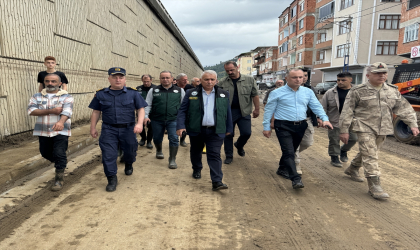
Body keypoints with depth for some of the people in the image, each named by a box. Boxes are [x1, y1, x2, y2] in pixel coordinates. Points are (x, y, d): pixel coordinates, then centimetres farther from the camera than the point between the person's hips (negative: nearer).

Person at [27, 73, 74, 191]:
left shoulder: (67, 97, -3)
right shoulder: (37, 96, 7)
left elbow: (67, 111, -21)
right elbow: (31, 111, -8)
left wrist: (61, 122, -42)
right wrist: (51, 111, -20)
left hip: (60, 131, -4)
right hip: (43, 131, 4)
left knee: (59, 154, -11)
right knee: (46, 153, 15)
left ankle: (59, 179, 6)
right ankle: (60, 164, 44)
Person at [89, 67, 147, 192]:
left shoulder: (133, 93, 0)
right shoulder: (101, 94, 5)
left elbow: (140, 109, -1)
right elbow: (96, 112, 10)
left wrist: (139, 123, -15)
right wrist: (93, 127, 8)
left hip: (128, 129, 0)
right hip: (109, 130, 0)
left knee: (130, 151, 15)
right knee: (108, 155, -3)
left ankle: (128, 165, 48)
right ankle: (112, 179, 11)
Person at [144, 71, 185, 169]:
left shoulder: (179, 90, 5)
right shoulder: (153, 91, 5)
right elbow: (148, 105, 4)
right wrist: (146, 116, -8)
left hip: (173, 120, -1)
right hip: (157, 120, 1)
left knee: (174, 139, -9)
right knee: (157, 139, 15)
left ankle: (172, 160, 3)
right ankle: (159, 151, 45)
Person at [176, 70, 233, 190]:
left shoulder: (224, 94, 5)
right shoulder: (191, 94, -1)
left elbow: (228, 112, 10)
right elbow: (182, 111, -2)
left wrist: (229, 128, 10)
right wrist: (180, 126, -12)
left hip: (215, 131, 0)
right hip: (196, 130, 1)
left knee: (215, 155, -5)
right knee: (196, 153, 18)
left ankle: (217, 181, -5)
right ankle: (197, 170, 42)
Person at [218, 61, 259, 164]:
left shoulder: (249, 80, 1)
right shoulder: (222, 82, 1)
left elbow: (255, 95, 3)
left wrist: (257, 109, 0)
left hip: (244, 112, 0)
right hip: (228, 112, 0)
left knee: (246, 133, -2)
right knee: (228, 135, 5)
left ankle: (239, 145, 32)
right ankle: (229, 156, 21)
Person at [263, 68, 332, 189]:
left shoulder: (308, 92, 7)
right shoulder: (277, 93, -4)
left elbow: (317, 106, 5)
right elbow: (269, 110, -1)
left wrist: (324, 119, -11)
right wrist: (266, 127, -2)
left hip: (301, 126, 5)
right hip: (283, 126, -5)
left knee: (292, 151, 17)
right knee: (289, 152, -12)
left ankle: (282, 169, 38)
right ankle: (296, 179, -11)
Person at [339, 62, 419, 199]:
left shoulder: (393, 91, 8)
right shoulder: (358, 91, -7)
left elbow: (404, 109, 13)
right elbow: (347, 112, -8)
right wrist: (344, 130, -11)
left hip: (382, 130, 6)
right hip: (365, 129, -6)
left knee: (366, 153, 17)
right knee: (370, 156, -10)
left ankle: (352, 169, 40)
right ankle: (374, 185, -6)